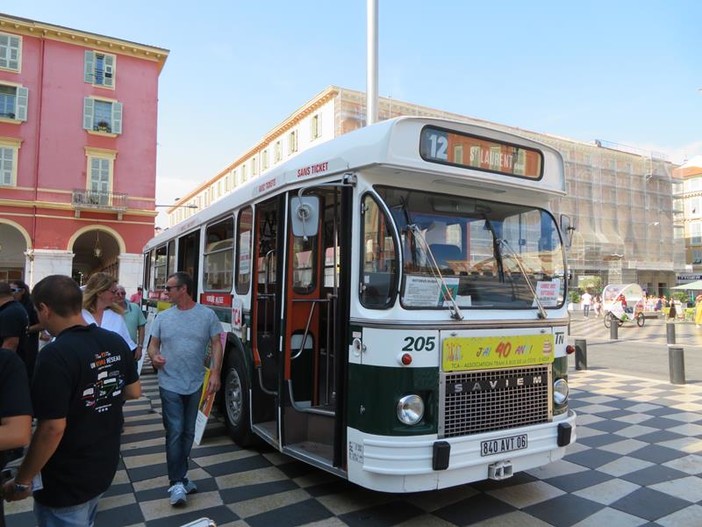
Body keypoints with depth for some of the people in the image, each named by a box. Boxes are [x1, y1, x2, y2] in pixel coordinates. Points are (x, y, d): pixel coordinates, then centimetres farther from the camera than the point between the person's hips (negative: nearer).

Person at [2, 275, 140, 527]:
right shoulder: (116, 342, -5)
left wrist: (22, 481, -14)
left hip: (66, 482, -6)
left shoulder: (56, 355, -27)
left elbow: (53, 429, -26)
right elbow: (134, 391, 6)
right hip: (105, 467, 7)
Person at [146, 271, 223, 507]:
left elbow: (216, 344, -1)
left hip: (195, 385, 1)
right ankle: (177, 482, 5)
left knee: (188, 433, 13)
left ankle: (179, 474, 30)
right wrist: (154, 356, -15)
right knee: (175, 433, -3)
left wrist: (215, 373, -11)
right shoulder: (163, 317, 3)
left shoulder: (207, 315, -3)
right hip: (170, 385, 0)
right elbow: (153, 344, 8)